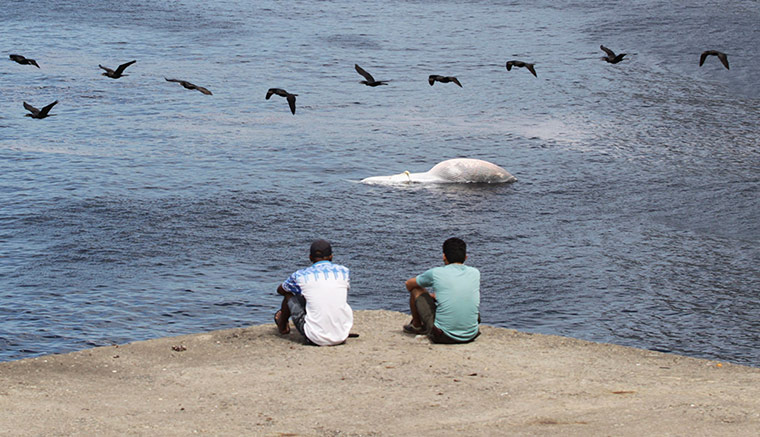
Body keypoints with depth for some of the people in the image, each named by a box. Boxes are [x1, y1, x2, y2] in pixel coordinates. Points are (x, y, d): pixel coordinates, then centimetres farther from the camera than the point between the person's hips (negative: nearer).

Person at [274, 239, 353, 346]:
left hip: (315, 340, -2)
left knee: (289, 295, 18)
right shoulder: (343, 271, 5)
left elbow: (280, 290, 23)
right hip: (342, 337, 2)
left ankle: (282, 326, 45)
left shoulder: (301, 275, 1)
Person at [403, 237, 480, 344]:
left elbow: (409, 284, 15)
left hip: (444, 337, -4)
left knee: (416, 289, 13)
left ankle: (416, 325, 37)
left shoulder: (436, 273, -6)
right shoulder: (475, 273, 4)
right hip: (471, 336, 4)